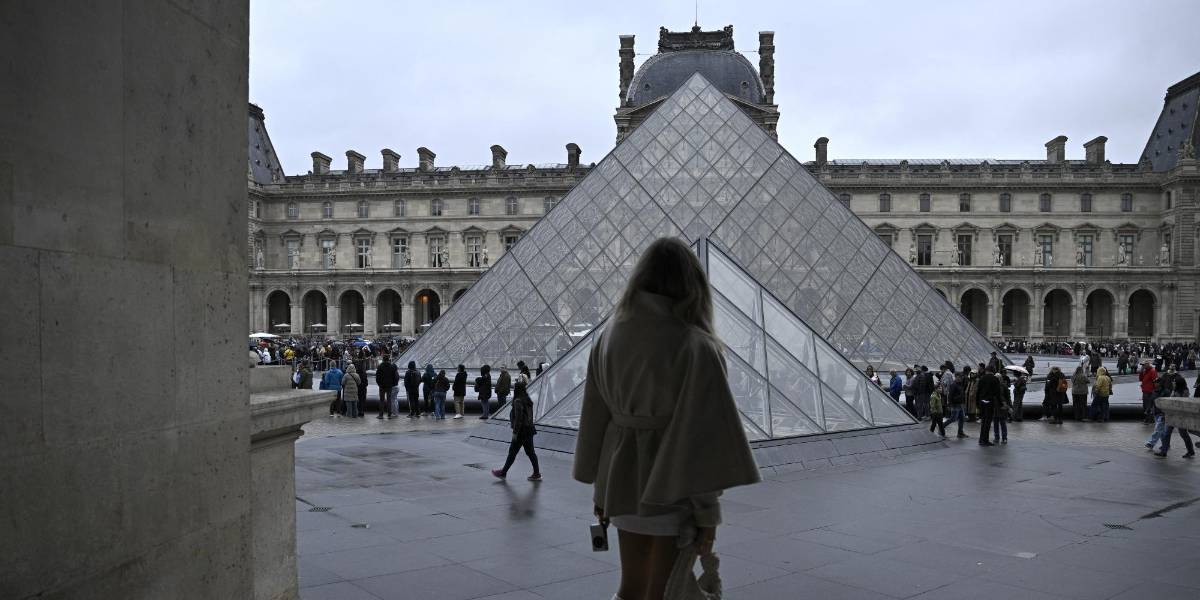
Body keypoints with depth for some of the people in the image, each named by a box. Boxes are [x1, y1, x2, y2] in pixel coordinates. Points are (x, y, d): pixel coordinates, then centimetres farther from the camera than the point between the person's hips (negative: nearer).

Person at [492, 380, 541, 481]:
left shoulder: (518, 401, -17)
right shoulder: (528, 400, 9)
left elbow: (518, 418, -21)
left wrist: (515, 432, -17)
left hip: (521, 431, -8)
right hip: (529, 430, 8)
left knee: (512, 451, 3)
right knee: (530, 452, 12)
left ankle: (503, 472, 15)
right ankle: (537, 473, 12)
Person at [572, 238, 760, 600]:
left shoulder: (610, 337, 0)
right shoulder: (695, 346, -18)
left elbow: (595, 418, 6)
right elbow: (702, 434, -19)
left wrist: (601, 488, 15)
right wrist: (707, 512, -11)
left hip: (624, 478, 6)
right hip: (673, 489, -6)